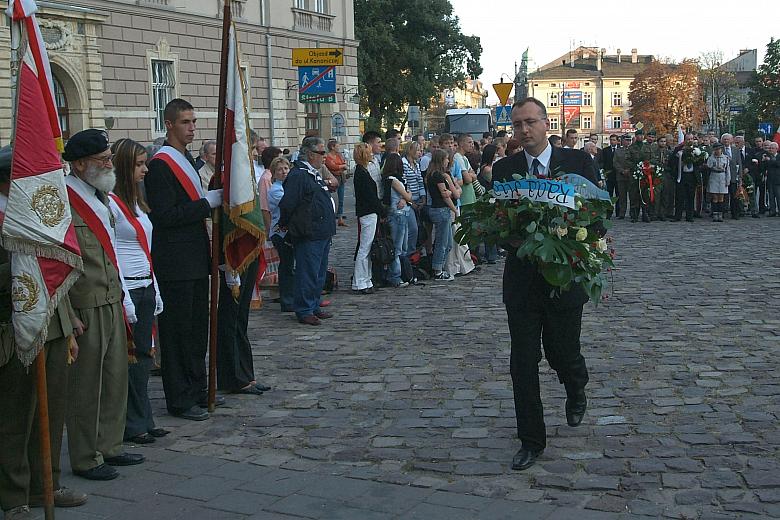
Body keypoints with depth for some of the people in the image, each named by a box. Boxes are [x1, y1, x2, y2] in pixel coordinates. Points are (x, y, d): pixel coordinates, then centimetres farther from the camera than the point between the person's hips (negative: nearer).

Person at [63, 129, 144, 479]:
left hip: (112, 302, 9)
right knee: (86, 384, 1)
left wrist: (123, 297, 19)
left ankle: (109, 447, 28)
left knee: (116, 377, 15)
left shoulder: (99, 196, 16)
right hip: (85, 306, -9)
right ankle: (86, 459, 14)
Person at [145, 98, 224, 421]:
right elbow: (164, 216, -20)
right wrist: (208, 202, -18)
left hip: (195, 259, 9)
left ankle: (197, 391, 27)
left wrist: (215, 199, 9)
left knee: (198, 330, 16)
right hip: (175, 264, -9)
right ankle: (179, 401, 8)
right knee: (177, 331, -1)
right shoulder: (160, 164, -14)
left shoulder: (186, 159, 15)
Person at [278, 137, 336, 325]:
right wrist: (286, 224, -6)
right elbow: (287, 204, -18)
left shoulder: (315, 175, 18)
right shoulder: (298, 175, -15)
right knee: (308, 274, -4)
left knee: (320, 273, 15)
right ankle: (304, 311, 3)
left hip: (322, 234, 10)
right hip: (308, 235, -10)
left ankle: (314, 307, 25)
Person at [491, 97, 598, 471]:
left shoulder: (578, 162, -1)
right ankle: (531, 441, 15)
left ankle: (576, 392, 47)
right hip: (521, 279, 1)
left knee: (563, 353, 10)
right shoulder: (503, 170, 3)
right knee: (523, 363, 2)